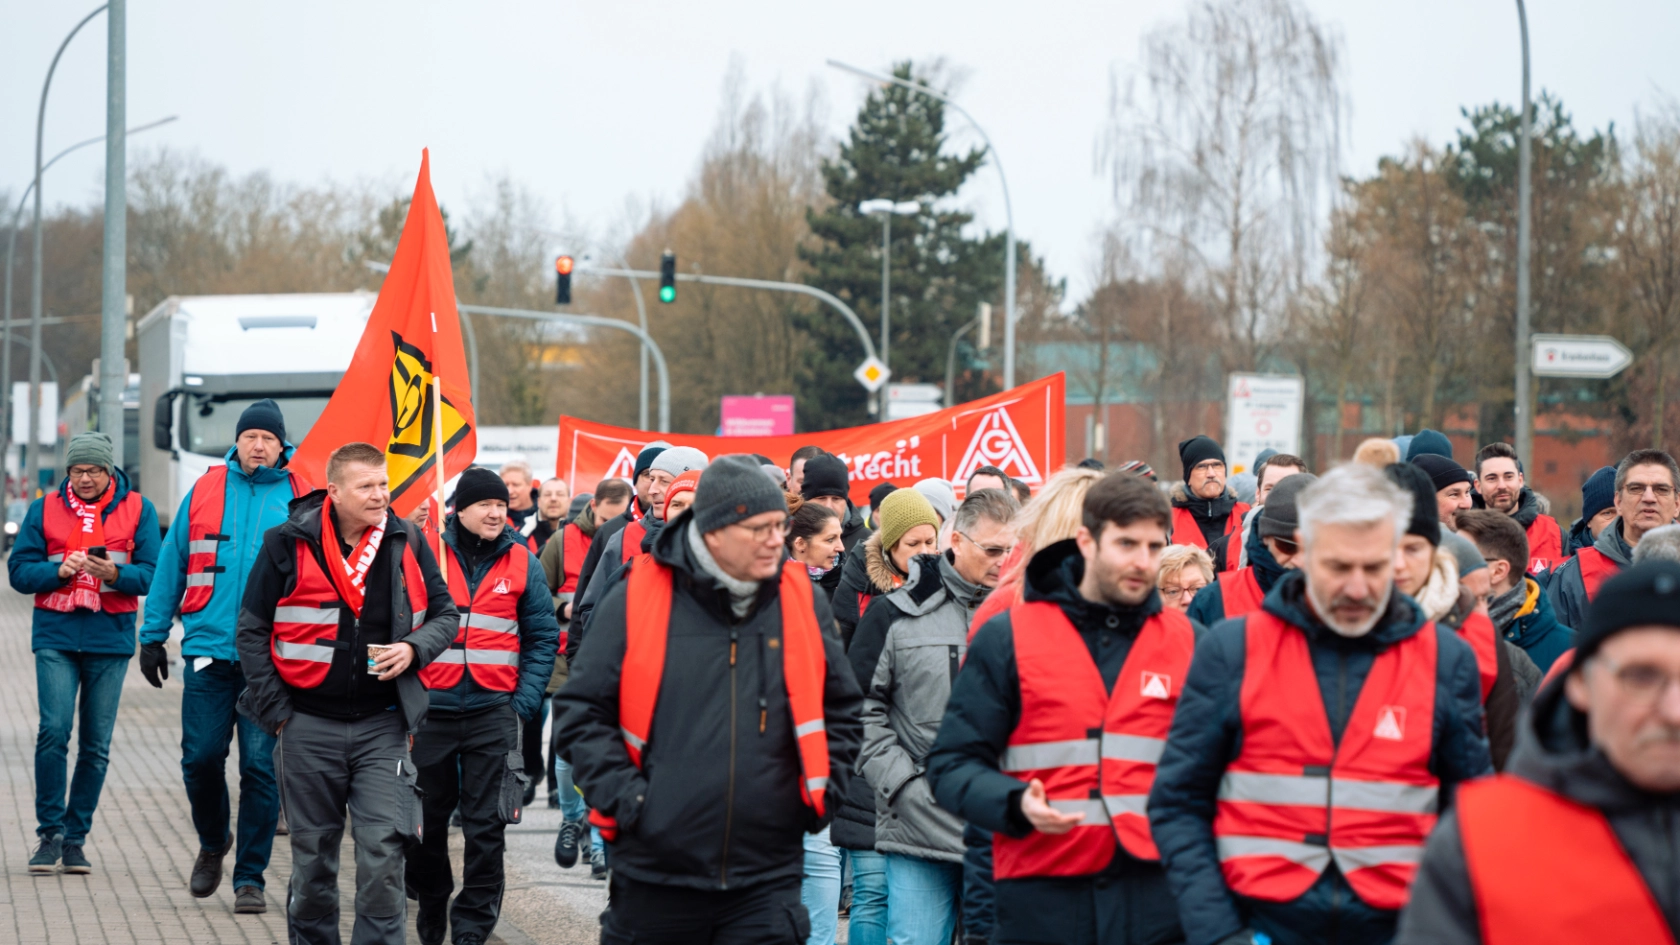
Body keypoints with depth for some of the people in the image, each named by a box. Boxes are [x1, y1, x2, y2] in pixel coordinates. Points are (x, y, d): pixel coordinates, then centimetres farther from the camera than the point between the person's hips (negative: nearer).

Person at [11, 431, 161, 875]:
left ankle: (75, 839, 12)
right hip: (56, 635, 0)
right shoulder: (45, 509, 7)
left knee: (96, 744, 3)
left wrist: (115, 573, -19)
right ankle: (50, 832, -3)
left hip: (110, 638, 0)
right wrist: (60, 571, -13)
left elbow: (152, 572, -1)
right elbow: (19, 570, 5)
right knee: (54, 730, -14)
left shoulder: (137, 509, 5)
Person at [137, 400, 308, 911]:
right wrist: (153, 635, 8)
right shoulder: (205, 491, 6)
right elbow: (172, 565, 10)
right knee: (201, 758, 2)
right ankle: (213, 842, 30)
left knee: (260, 766, -1)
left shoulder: (302, 499, 3)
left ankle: (250, 878, 8)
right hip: (209, 649, 1)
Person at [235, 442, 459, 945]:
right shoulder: (288, 544, -4)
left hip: (383, 725, 1)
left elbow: (445, 614, 13)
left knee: (384, 849, -10)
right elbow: (252, 630, 2)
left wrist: (414, 648, -8)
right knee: (312, 854, 9)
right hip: (309, 728, 0)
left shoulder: (407, 543, 3)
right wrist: (276, 710, -2)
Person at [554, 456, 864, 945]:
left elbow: (842, 711, 17)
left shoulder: (801, 602, 4)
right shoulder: (636, 598, -4)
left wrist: (821, 790, 6)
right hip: (655, 875, -1)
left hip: (766, 881, 1)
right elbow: (584, 709, 0)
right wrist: (621, 794, -9)